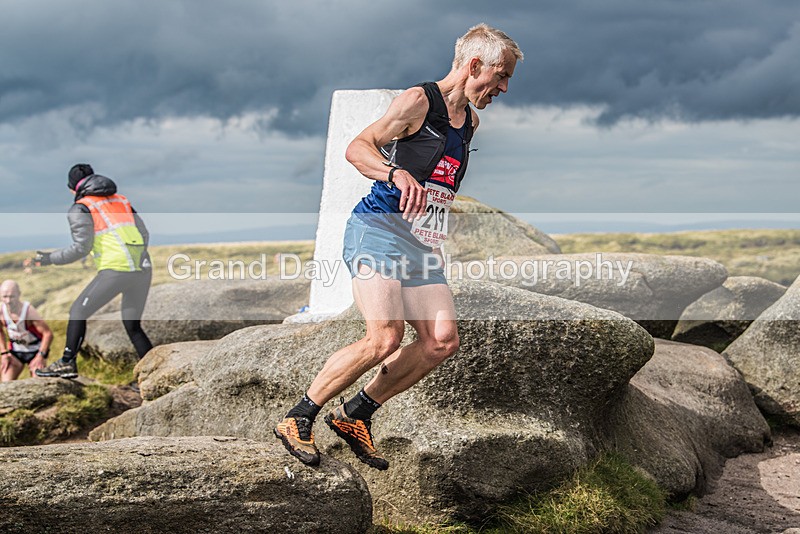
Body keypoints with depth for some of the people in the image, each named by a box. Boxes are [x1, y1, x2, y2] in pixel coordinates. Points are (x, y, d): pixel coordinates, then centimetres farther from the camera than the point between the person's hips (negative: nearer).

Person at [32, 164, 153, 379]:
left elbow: (82, 247, -5)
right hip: (143, 269, 6)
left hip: (115, 270, -6)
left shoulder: (81, 208, 3)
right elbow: (144, 234, 19)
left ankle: (67, 363, 3)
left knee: (78, 312, 7)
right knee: (132, 325, 15)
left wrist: (51, 259, 6)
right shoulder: (122, 201, 23)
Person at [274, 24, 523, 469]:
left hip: (422, 244, 8)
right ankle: (298, 418, -9)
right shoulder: (418, 101, -6)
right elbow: (357, 148, -11)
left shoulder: (470, 122, 18)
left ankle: (355, 415, 6)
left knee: (442, 341, -8)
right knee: (385, 337, -24)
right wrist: (397, 174, -29)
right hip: (380, 227, -8)